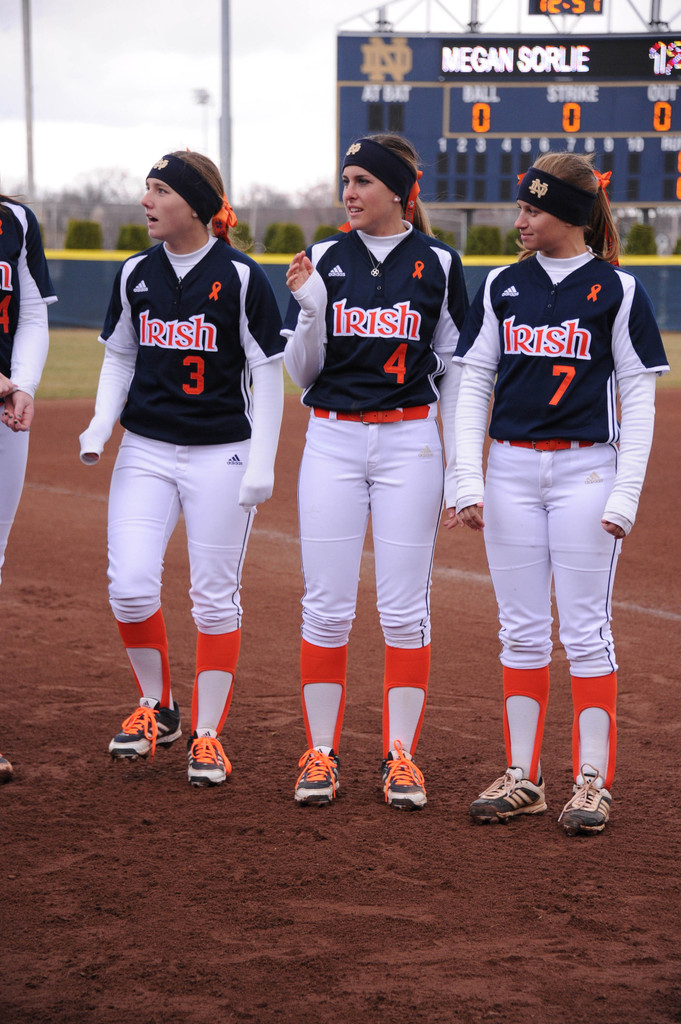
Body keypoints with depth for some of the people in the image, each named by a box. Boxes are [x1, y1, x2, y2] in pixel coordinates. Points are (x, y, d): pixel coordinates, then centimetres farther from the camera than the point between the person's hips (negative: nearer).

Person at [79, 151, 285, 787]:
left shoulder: (240, 276, -8)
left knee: (215, 597, 1)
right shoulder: (136, 274, 6)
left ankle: (207, 734, 13)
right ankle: (155, 708, 16)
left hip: (221, 455, -4)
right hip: (145, 450, 4)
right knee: (130, 585, -7)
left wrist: (262, 462, -11)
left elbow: (267, 371, -5)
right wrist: (101, 424, -1)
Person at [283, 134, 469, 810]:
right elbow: (302, 373, 5)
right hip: (332, 439, 1)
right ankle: (321, 753, 11)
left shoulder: (437, 264, 2)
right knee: (326, 605, 1)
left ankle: (400, 755, 10)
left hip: (409, 442, -1)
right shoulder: (324, 259, 5)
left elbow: (453, 371, 6)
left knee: (405, 607, 1)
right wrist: (309, 308, -12)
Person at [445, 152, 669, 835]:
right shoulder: (503, 286, 8)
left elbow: (639, 399, -3)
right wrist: (467, 481, -2)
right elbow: (472, 385, 8)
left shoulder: (616, 290, -3)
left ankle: (592, 781, 7)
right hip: (511, 471, 4)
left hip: (586, 471, -4)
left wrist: (626, 494, -10)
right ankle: (523, 778, 14)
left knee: (585, 631, -1)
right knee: (521, 629, 7)